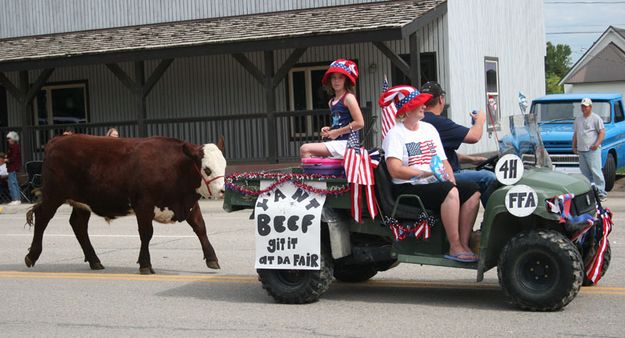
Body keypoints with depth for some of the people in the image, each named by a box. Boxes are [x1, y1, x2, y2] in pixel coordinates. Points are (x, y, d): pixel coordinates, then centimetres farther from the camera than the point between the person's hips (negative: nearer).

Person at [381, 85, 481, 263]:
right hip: (408, 189, -7)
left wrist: (451, 179, -4)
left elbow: (443, 161, 17)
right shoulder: (395, 133, -4)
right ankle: (455, 248, -29)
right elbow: (395, 170, -16)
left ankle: (464, 244, -19)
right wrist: (427, 173, -20)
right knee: (449, 191, -32)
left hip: (434, 184, 7)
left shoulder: (429, 128, 19)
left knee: (473, 190, -14)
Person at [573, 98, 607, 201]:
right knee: (585, 172, 6)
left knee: (596, 171, -11)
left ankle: (601, 193, -10)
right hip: (581, 150, 6)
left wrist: (597, 144, -18)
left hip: (592, 150, -6)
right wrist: (574, 146, 17)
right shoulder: (578, 119, 19)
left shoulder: (596, 118, 0)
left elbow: (602, 132, -6)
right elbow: (575, 134, 25)